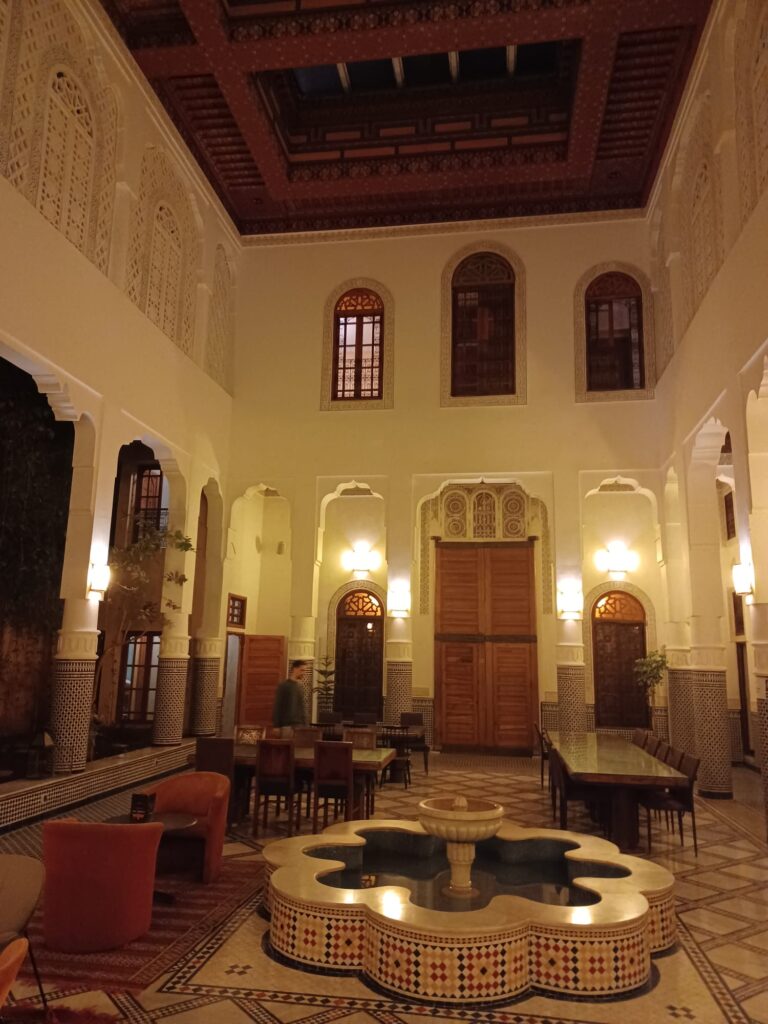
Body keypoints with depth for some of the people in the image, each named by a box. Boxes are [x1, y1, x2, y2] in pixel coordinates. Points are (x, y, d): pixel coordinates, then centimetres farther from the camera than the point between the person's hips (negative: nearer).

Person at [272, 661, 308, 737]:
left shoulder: (299, 686, 15)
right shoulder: (283, 686, -4)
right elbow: (277, 706, -7)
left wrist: (303, 724, 12)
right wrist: (276, 726, -13)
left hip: (299, 725, 6)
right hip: (287, 725, -6)